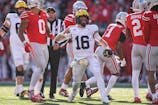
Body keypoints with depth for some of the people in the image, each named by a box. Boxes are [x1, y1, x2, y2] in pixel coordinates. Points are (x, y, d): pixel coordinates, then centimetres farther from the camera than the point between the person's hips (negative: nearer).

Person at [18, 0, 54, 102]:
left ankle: (37, 93, 13)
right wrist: (25, 43, -22)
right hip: (34, 45, -7)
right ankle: (31, 91, -10)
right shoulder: (27, 16, -8)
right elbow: (20, 33, -8)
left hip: (44, 45, 7)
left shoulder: (43, 15, 12)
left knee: (41, 69, 8)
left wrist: (51, 35, 4)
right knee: (40, 67, -16)